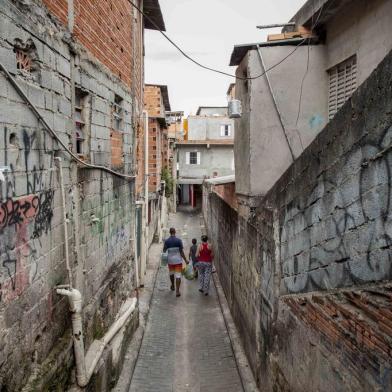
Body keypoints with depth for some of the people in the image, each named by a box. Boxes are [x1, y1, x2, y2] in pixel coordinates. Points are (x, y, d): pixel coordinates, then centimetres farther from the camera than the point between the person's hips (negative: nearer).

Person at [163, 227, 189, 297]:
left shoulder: (167, 241, -7)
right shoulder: (179, 240, -11)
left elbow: (164, 251, 4)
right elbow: (181, 252, -11)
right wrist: (185, 260, -3)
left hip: (170, 260, 2)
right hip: (178, 260, -2)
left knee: (171, 273, 24)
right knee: (178, 275, -1)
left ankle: (172, 286, 43)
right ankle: (177, 291, -8)